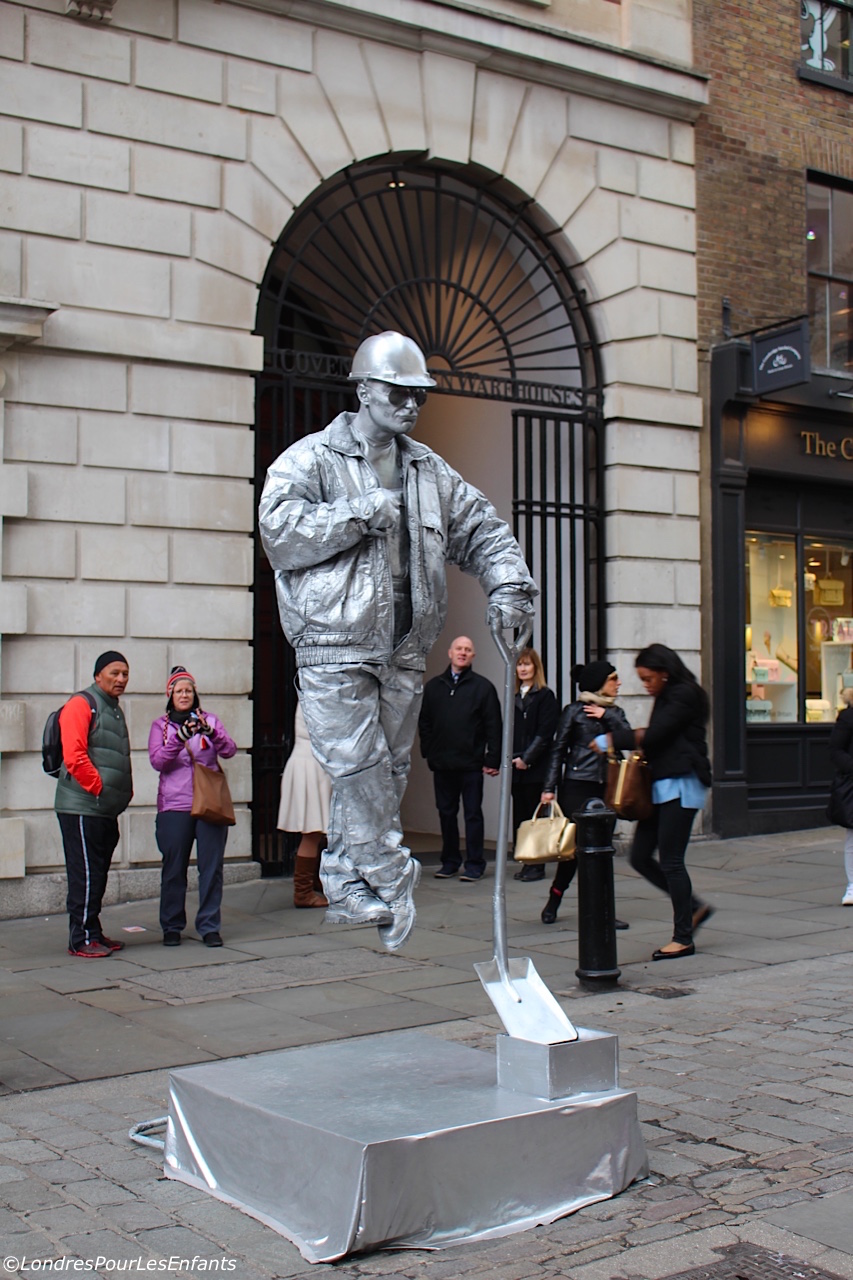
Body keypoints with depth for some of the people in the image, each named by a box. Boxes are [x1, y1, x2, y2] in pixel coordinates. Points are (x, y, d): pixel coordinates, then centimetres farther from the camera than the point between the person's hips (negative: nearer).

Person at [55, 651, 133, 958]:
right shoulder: (81, 705, -8)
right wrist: (99, 788, -16)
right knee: (86, 873, -6)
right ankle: (81, 939, -1)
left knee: (98, 875, 13)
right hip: (83, 808, -9)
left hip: (107, 810, 9)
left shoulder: (115, 710, 21)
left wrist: (125, 793, 11)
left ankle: (93, 933, 20)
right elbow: (74, 756, -18)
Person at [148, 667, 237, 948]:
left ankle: (209, 927, 6)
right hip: (174, 806, -1)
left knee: (212, 867, -2)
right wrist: (180, 737, -21)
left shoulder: (210, 720, 11)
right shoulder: (161, 725, 9)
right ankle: (171, 927, 14)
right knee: (173, 869, 2)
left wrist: (210, 732, -22)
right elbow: (157, 761, -6)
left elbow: (229, 750, -3)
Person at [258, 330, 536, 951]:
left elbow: (483, 529, 18)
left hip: (404, 650, 6)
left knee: (389, 771, 8)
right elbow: (280, 532, -14)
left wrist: (509, 584, 1)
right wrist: (360, 513, -16)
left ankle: (348, 889, 19)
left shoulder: (430, 470, 15)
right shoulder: (311, 459, -1)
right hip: (335, 648, -6)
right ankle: (393, 883, -3)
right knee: (360, 768, -12)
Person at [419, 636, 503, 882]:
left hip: (471, 763, -3)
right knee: (446, 812, 10)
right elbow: (424, 722, 14)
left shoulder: (483, 687, 1)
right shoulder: (433, 686, 11)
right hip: (441, 763, 3)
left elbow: (493, 726, -2)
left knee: (473, 814, 2)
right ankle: (449, 861, 20)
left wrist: (493, 760, -7)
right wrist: (427, 751, 3)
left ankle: (474, 864, 8)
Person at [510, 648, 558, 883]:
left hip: (536, 768, -6)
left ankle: (537, 865, 1)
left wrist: (526, 758, -14)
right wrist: (510, 758, 1)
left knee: (535, 816, -3)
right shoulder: (514, 697, 15)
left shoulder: (545, 696, -3)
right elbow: (508, 730, 14)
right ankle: (526, 863, 12)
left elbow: (544, 733, -9)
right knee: (519, 817, 6)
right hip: (516, 768, 6)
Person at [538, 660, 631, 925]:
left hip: (606, 787, 5)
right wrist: (549, 788, -7)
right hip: (577, 786, -5)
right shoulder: (574, 711, 0)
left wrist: (606, 716, -8)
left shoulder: (613, 712, 16)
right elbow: (558, 750, -1)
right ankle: (553, 902, 7)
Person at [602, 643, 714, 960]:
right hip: (661, 785, 9)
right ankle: (694, 908, 19)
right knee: (640, 856, 5)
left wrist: (609, 739, -7)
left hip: (681, 785, -9)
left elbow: (654, 736, -16)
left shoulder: (684, 695, -10)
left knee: (670, 861, -6)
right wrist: (639, 737, -1)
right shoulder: (666, 698, 19)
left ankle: (683, 938, 4)